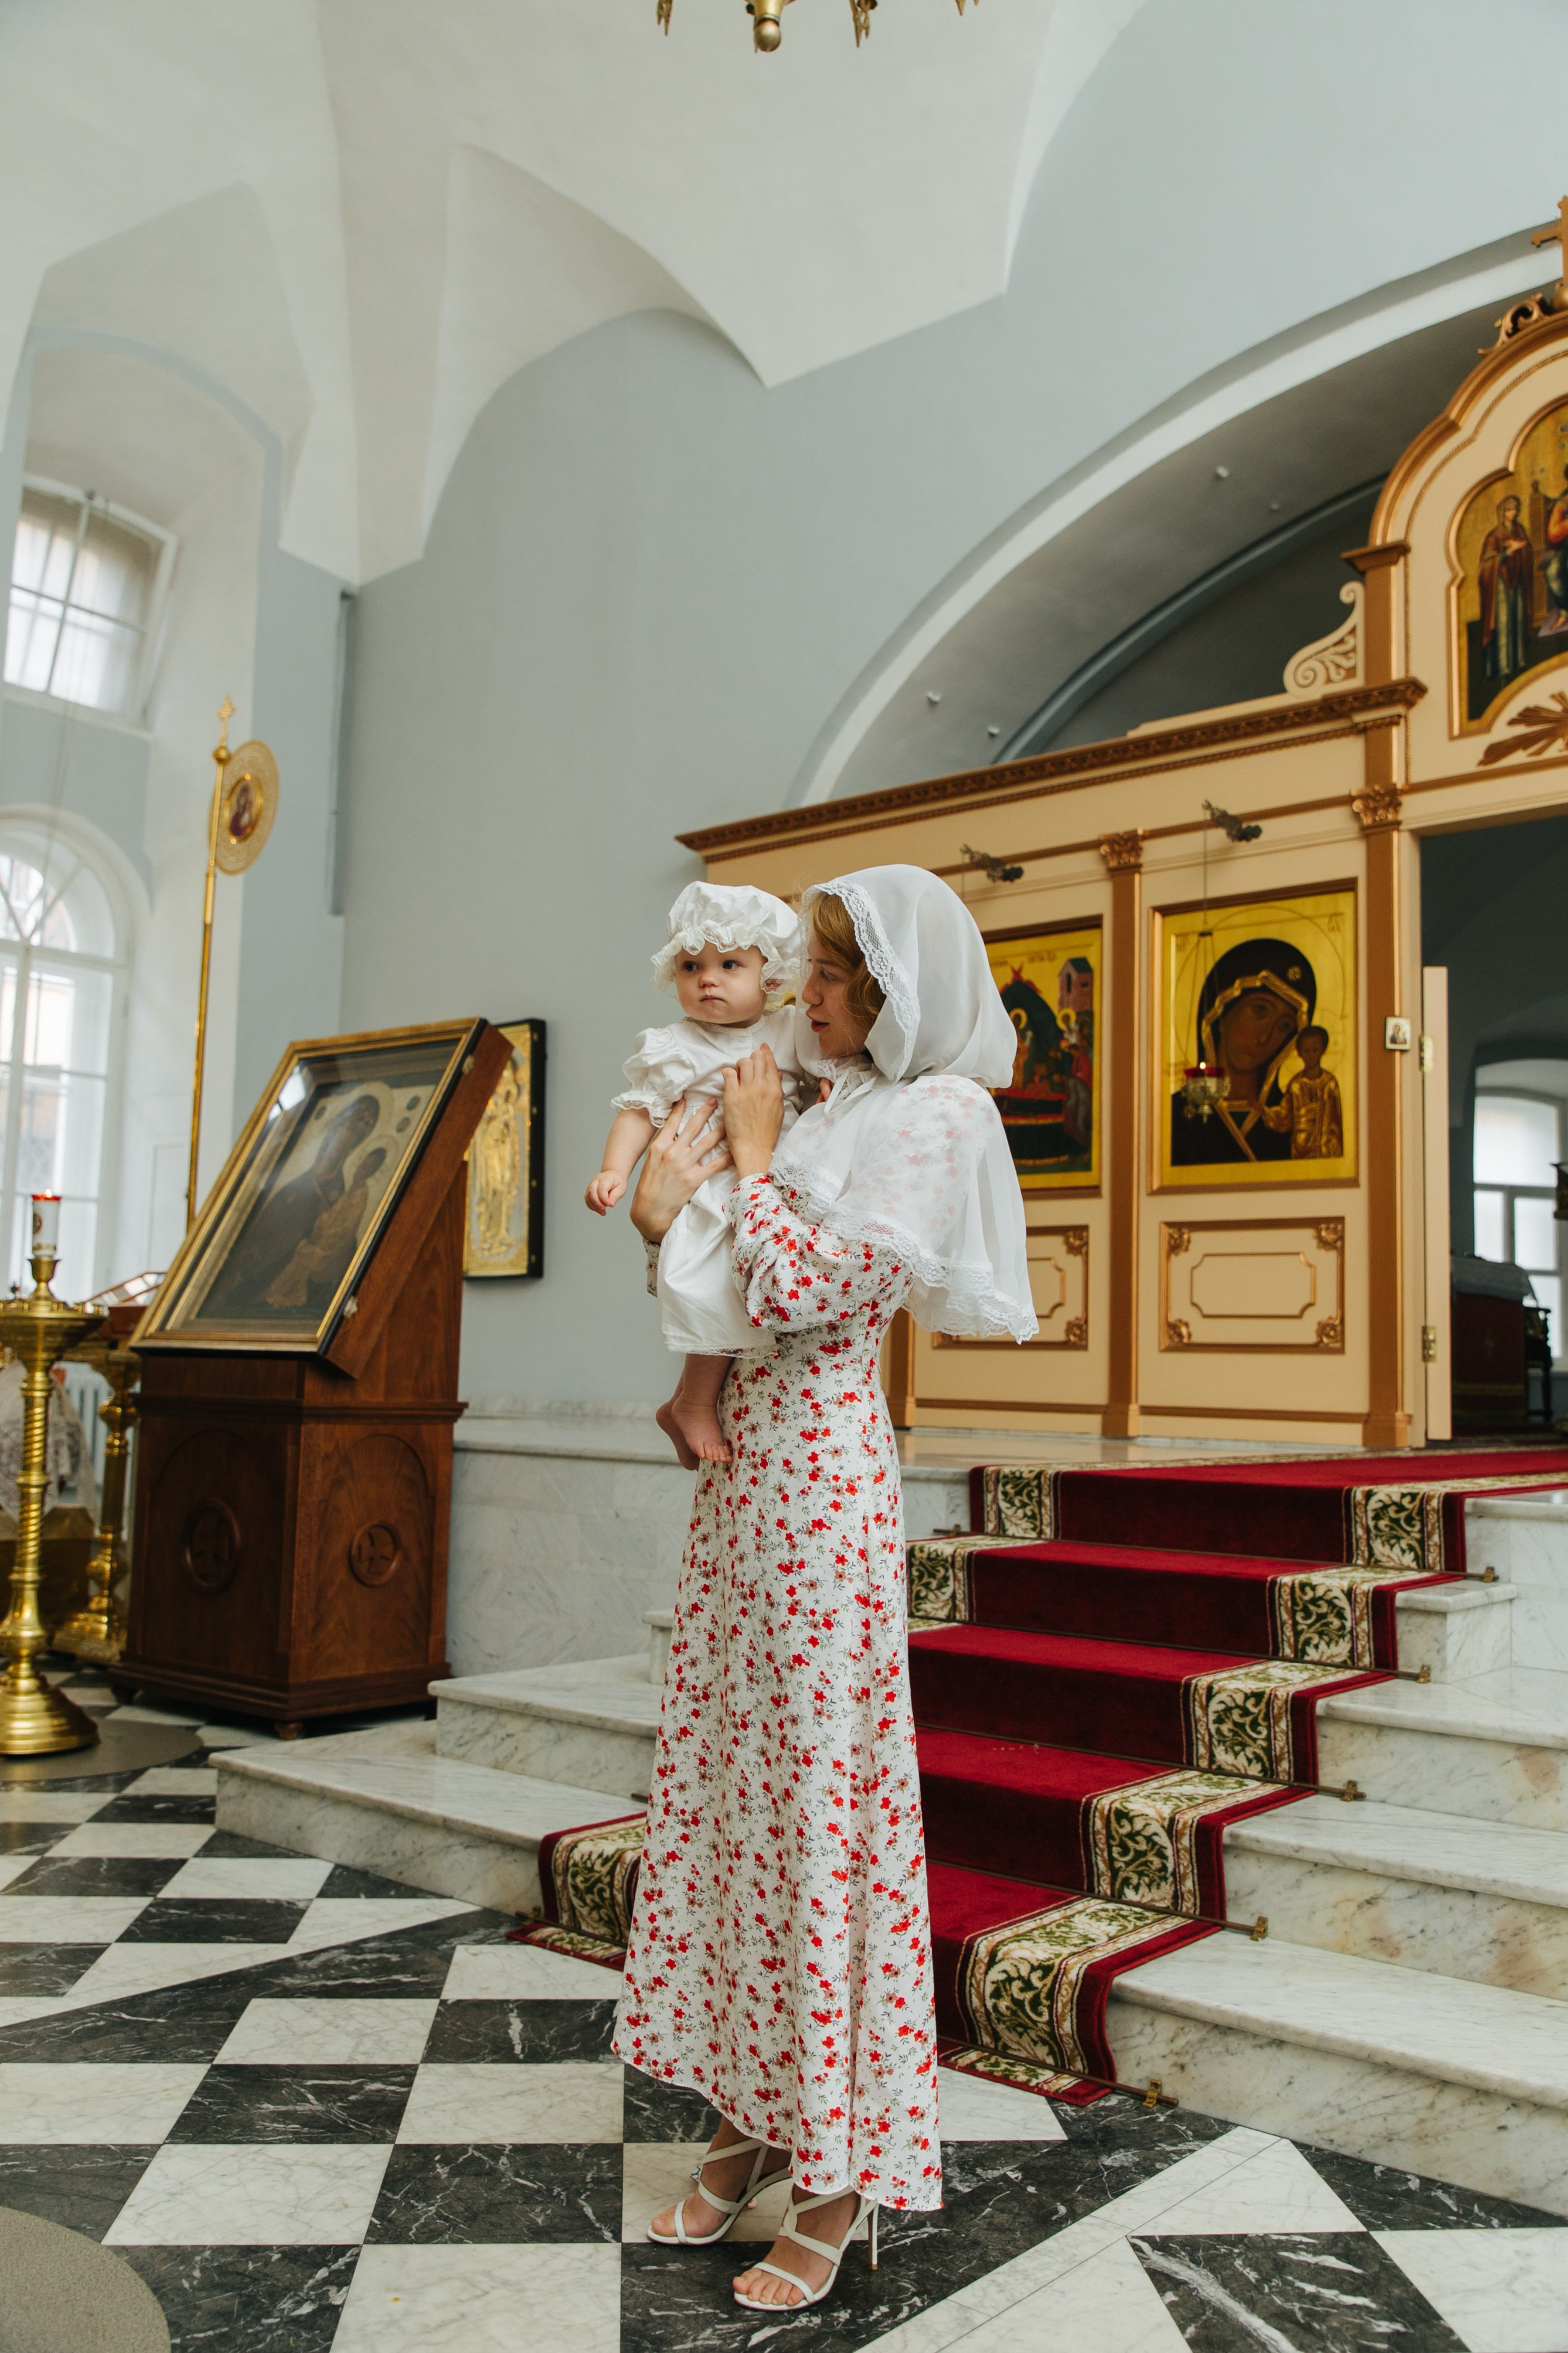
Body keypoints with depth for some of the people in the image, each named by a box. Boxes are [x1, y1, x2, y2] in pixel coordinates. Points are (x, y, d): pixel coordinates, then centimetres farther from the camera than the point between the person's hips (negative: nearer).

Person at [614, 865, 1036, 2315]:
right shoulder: (827, 1109, 15)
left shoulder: (931, 1120, -10)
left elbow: (802, 1294, -20)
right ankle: (753, 2123, 29)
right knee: (726, 1777, 13)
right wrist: (665, 1214, -1)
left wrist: (752, 1154, -7)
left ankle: (838, 2181, 15)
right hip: (744, 1469, 9)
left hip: (822, 1481, -9)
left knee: (819, 1799, -1)